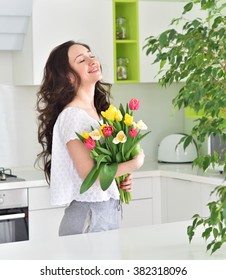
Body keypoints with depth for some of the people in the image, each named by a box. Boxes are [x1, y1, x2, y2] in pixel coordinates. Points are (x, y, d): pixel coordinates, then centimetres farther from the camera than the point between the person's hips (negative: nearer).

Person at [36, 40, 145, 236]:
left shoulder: (98, 112, 9)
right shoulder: (72, 116, -16)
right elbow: (89, 174, -21)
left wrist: (122, 179, 1)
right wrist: (134, 164, -11)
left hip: (110, 210, 8)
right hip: (89, 214, -8)